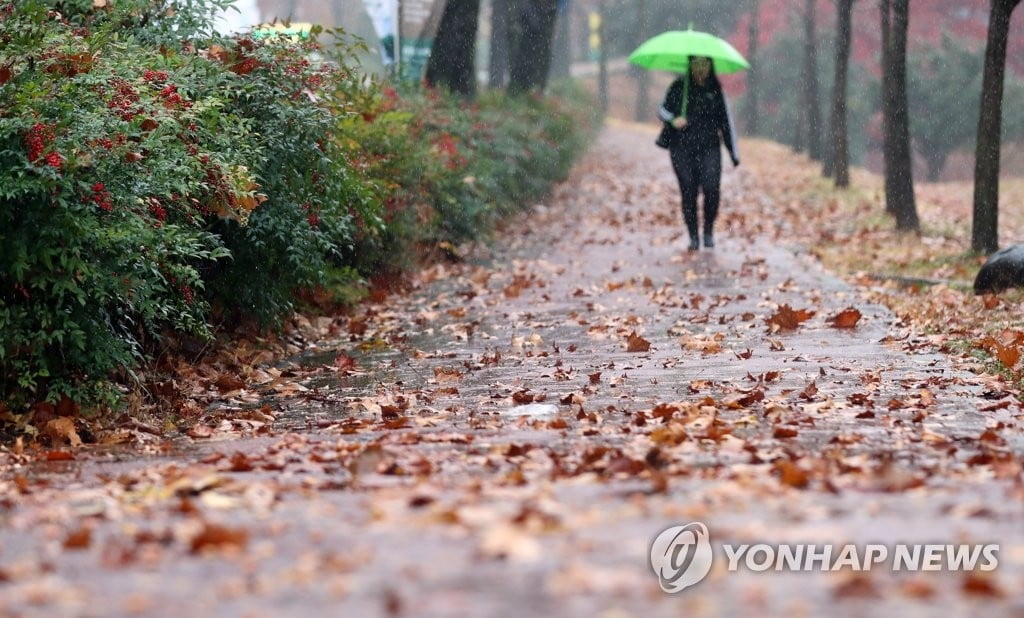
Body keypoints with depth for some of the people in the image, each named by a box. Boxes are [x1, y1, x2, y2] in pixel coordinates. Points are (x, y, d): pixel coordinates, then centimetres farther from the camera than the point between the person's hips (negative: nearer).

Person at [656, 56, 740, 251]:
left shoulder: (715, 89, 8)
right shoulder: (679, 87, 4)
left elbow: (725, 121, 12)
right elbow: (663, 110, 10)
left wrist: (734, 153, 11)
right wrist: (673, 120, -14)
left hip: (709, 148, 0)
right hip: (682, 148, 0)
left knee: (711, 188, -16)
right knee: (688, 192, -3)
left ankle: (709, 231, 4)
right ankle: (693, 237, 9)